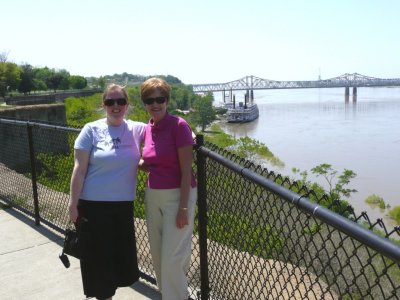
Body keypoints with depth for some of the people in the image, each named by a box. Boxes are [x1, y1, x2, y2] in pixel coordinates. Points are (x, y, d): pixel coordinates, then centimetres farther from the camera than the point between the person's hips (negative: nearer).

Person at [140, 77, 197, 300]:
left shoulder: (178, 125, -14)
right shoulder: (148, 129, 6)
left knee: (172, 257, -2)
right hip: (153, 196, 7)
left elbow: (186, 170, -16)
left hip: (177, 196, -7)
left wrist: (183, 208, -18)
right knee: (158, 255, 16)